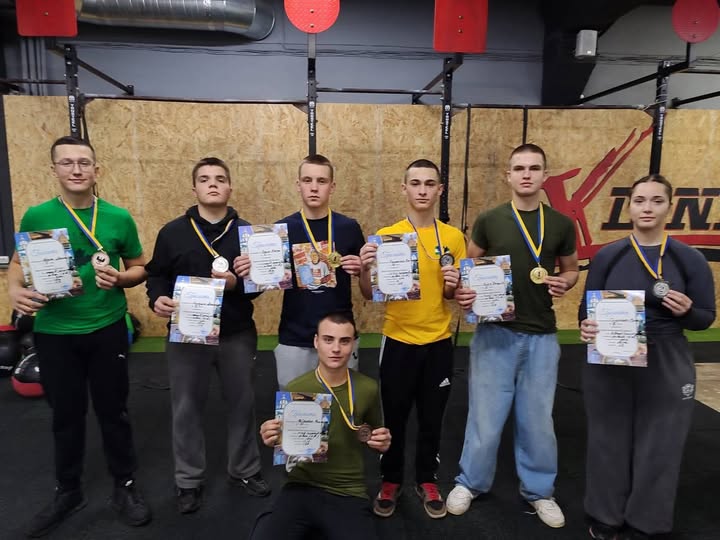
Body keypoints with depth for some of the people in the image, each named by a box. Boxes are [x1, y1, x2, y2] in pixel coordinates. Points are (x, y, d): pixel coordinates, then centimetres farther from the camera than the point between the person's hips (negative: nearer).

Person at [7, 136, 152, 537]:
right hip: (54, 333, 1)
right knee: (66, 414, 15)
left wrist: (119, 279, -16)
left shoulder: (119, 217, -4)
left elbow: (140, 268, 5)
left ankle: (126, 487, 30)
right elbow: (18, 264, 7)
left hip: (107, 329, 0)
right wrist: (16, 291, -14)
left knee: (113, 411, 11)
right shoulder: (36, 216, -3)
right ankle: (68, 492, 37)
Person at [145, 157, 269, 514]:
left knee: (241, 404, 13)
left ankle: (245, 470, 34)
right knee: (186, 409, 10)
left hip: (238, 335, 1)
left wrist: (237, 284, -18)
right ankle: (188, 481, 30)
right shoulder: (172, 232, 0)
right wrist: (157, 299, -14)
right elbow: (156, 275, 6)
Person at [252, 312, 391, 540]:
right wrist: (272, 441, -15)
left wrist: (381, 442, -7)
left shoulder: (368, 389, -5)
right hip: (301, 487, -1)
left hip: (348, 494, 2)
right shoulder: (294, 390, -8)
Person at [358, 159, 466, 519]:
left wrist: (454, 285, -15)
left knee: (432, 417, 14)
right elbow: (370, 295, -3)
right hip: (398, 341, -1)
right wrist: (365, 269, -23)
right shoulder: (386, 236, -5)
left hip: (438, 342, 2)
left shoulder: (454, 237, 0)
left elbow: (458, 295, 7)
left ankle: (427, 481, 35)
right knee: (394, 417, 11)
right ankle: (390, 481, 32)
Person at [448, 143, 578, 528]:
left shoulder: (561, 225, 3)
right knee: (486, 414, 7)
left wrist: (564, 283, -8)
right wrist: (464, 292, -14)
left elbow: (571, 268, 15)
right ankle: (470, 483, 29)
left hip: (541, 336, 2)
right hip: (494, 331, -1)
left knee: (537, 417, 13)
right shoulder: (489, 221, -2)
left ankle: (539, 490, 33)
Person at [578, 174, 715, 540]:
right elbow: (587, 309, 2)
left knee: (658, 446, 9)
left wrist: (687, 311, -19)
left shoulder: (690, 259, -2)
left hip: (667, 367, 0)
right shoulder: (607, 256, -1)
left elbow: (707, 318, 2)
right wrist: (586, 327, -19)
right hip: (609, 364, 0)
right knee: (609, 442, 11)